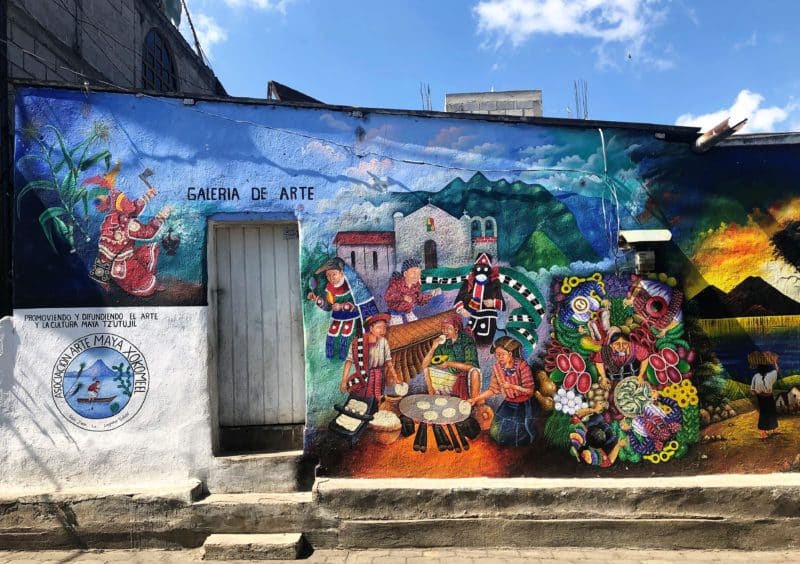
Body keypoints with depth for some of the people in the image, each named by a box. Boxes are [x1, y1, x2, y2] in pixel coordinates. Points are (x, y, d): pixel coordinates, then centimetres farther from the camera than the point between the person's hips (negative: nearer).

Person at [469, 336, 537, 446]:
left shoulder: (522, 365, -20)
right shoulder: (497, 368, -7)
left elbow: (530, 390, -19)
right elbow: (493, 390, 3)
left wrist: (512, 386, -31)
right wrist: (476, 399, -3)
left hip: (524, 404, -4)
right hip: (508, 403, 4)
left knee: (521, 435, -14)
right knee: (496, 432, -3)